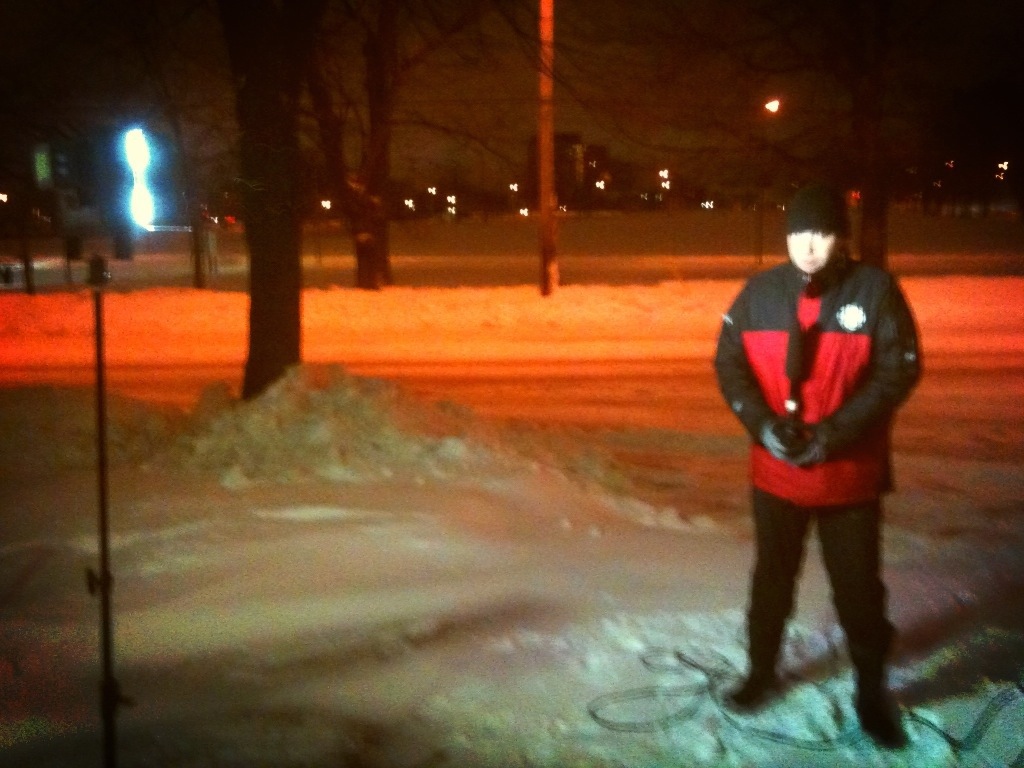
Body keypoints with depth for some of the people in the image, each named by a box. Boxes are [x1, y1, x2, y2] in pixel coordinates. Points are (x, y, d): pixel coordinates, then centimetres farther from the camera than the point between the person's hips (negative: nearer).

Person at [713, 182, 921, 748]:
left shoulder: (875, 290, -8)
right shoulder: (759, 292, -1)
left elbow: (900, 370, -10)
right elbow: (729, 363, 0)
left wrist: (837, 430, -18)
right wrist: (762, 423, -15)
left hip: (851, 472, -2)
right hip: (774, 469, 2)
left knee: (858, 586, 8)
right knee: (772, 578, 17)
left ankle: (871, 692, 26)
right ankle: (762, 673, 36)